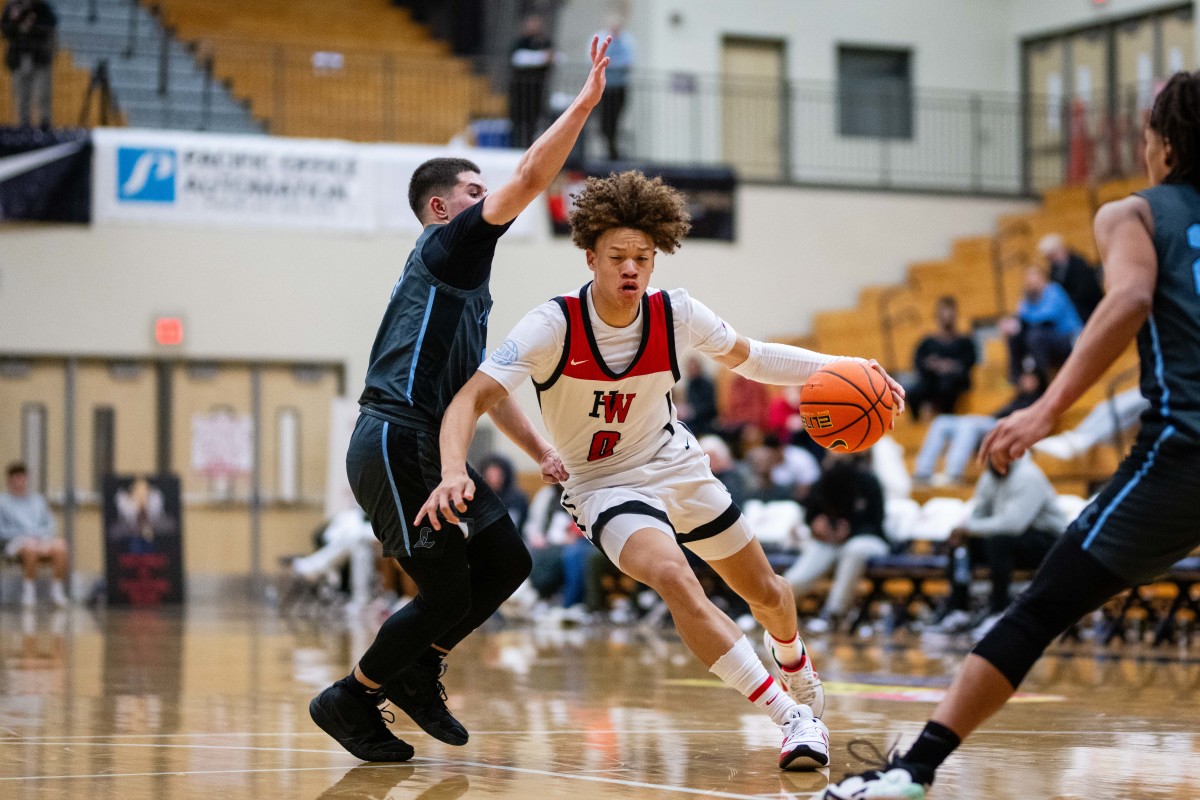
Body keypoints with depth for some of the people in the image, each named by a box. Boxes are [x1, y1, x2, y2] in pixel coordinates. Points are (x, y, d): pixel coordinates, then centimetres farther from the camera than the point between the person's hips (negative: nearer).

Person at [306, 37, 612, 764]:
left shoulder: (466, 277, 25)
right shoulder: (446, 248, -3)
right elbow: (529, 180, -16)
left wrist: (540, 451, 23)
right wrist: (586, 102, -14)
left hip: (431, 448, 10)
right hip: (395, 444, -10)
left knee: (507, 563, 9)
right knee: (448, 594, -7)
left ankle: (416, 670, 21)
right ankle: (350, 700, 8)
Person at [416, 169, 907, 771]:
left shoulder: (676, 314, -15)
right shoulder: (553, 326, -25)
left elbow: (749, 358, 2)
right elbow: (470, 400, -29)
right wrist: (454, 473, -47)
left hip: (676, 465, 5)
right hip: (604, 486, -4)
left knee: (766, 593, 15)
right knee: (675, 580, -33)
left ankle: (795, 671, 53)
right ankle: (795, 719, -27)